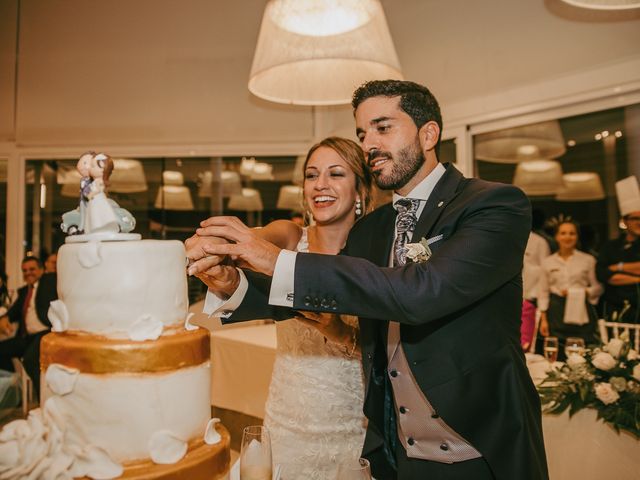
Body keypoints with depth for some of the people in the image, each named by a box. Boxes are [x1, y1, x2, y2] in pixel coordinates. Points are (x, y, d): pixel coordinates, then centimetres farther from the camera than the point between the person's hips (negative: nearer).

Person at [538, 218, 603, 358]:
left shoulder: (588, 260, 6)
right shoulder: (548, 262, 8)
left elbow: (598, 287, 7)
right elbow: (543, 292, 8)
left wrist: (583, 292, -13)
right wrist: (543, 319, 2)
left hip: (581, 311, -1)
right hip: (556, 313, 1)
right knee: (557, 356, 0)